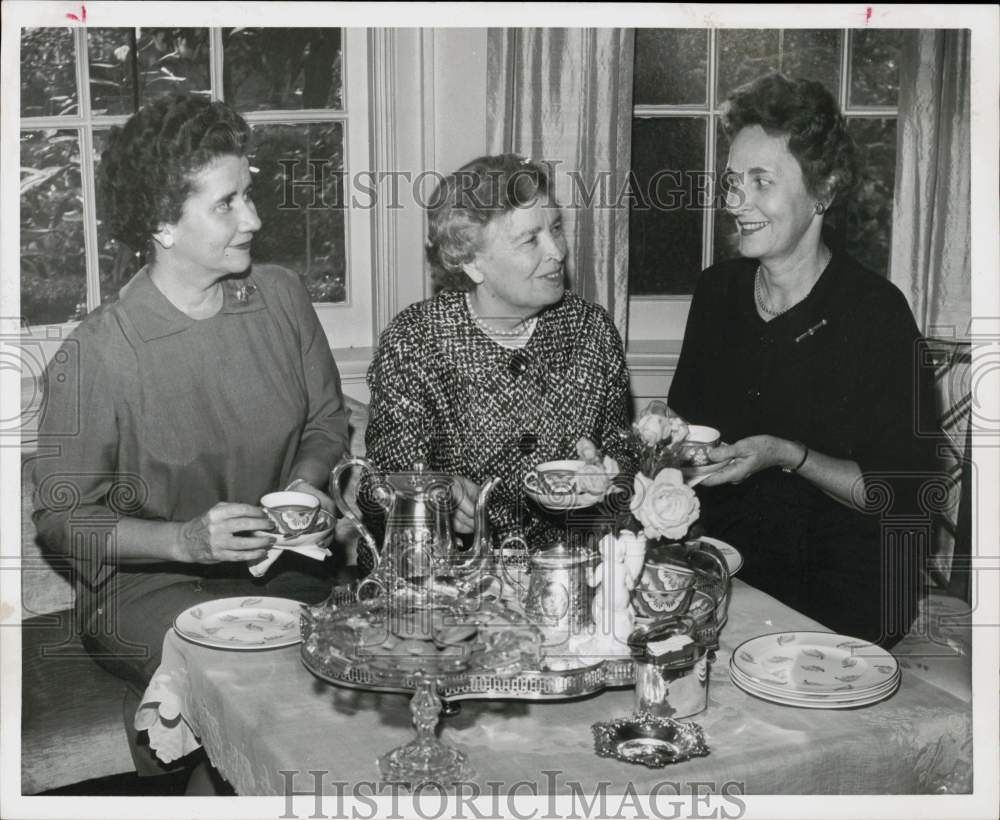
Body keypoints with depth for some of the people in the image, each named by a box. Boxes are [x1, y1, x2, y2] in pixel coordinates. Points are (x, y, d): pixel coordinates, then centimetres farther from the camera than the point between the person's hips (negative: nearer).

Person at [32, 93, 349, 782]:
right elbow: (60, 518, -9)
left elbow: (328, 419, 15)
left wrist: (305, 483, -6)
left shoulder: (282, 296, 1)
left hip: (283, 564, 5)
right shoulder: (98, 355, -15)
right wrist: (185, 539, -21)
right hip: (147, 583, -4)